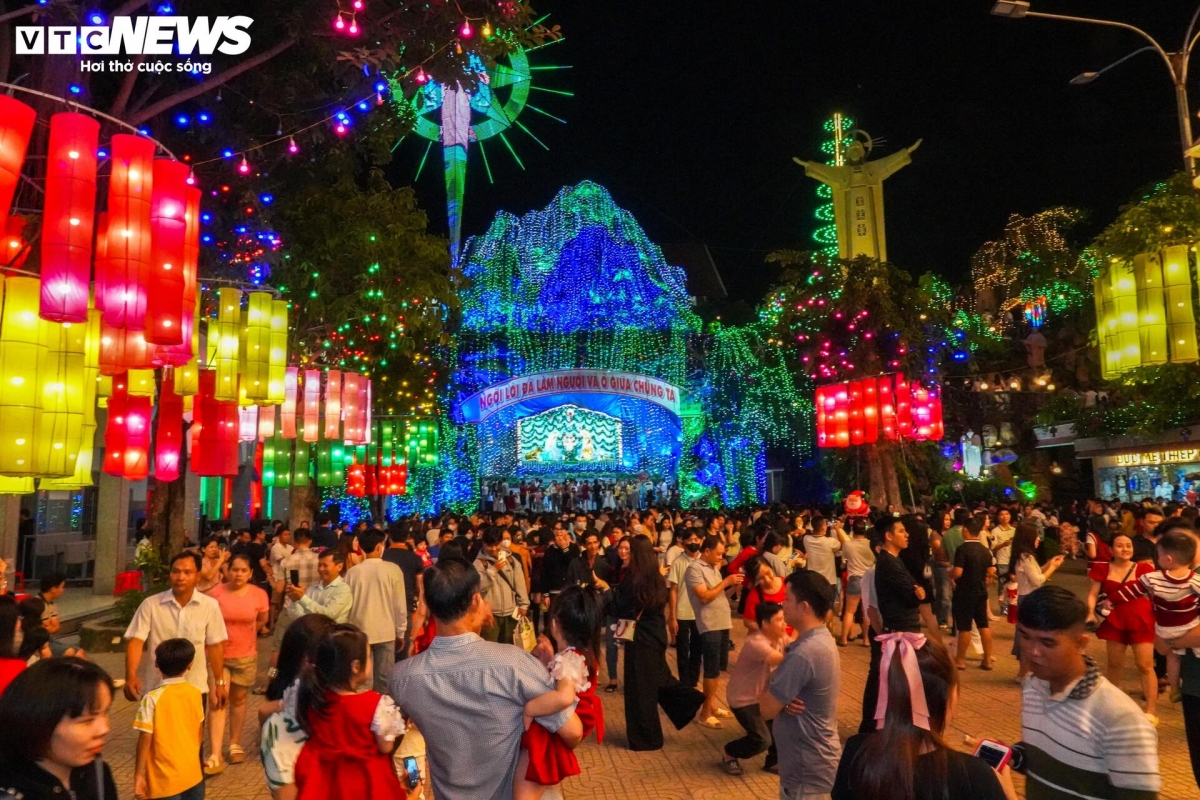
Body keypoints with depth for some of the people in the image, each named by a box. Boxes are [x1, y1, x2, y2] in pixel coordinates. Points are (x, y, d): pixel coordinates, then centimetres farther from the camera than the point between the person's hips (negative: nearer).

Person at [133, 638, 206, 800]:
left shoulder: (152, 698, -15)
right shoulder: (196, 694, -1)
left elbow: (145, 739, -15)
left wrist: (139, 775, -6)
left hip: (166, 778, -5)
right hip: (192, 773, 5)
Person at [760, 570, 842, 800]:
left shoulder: (803, 654, -30)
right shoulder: (822, 639, 2)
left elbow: (766, 709, -22)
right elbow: (787, 685, 7)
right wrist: (783, 699, -14)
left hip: (807, 769, -9)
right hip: (816, 759, 9)